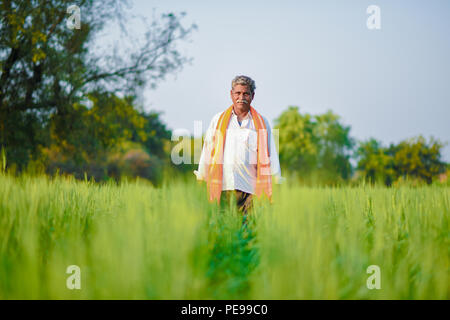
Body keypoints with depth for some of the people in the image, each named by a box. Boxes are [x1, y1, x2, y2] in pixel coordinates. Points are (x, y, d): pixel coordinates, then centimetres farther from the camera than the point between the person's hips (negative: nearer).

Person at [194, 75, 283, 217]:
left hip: (250, 189, 0)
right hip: (223, 188, 0)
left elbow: (270, 154, 13)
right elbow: (207, 150, 16)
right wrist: (201, 178, 14)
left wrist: (277, 179, 7)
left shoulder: (262, 123, 13)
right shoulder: (218, 120, 14)